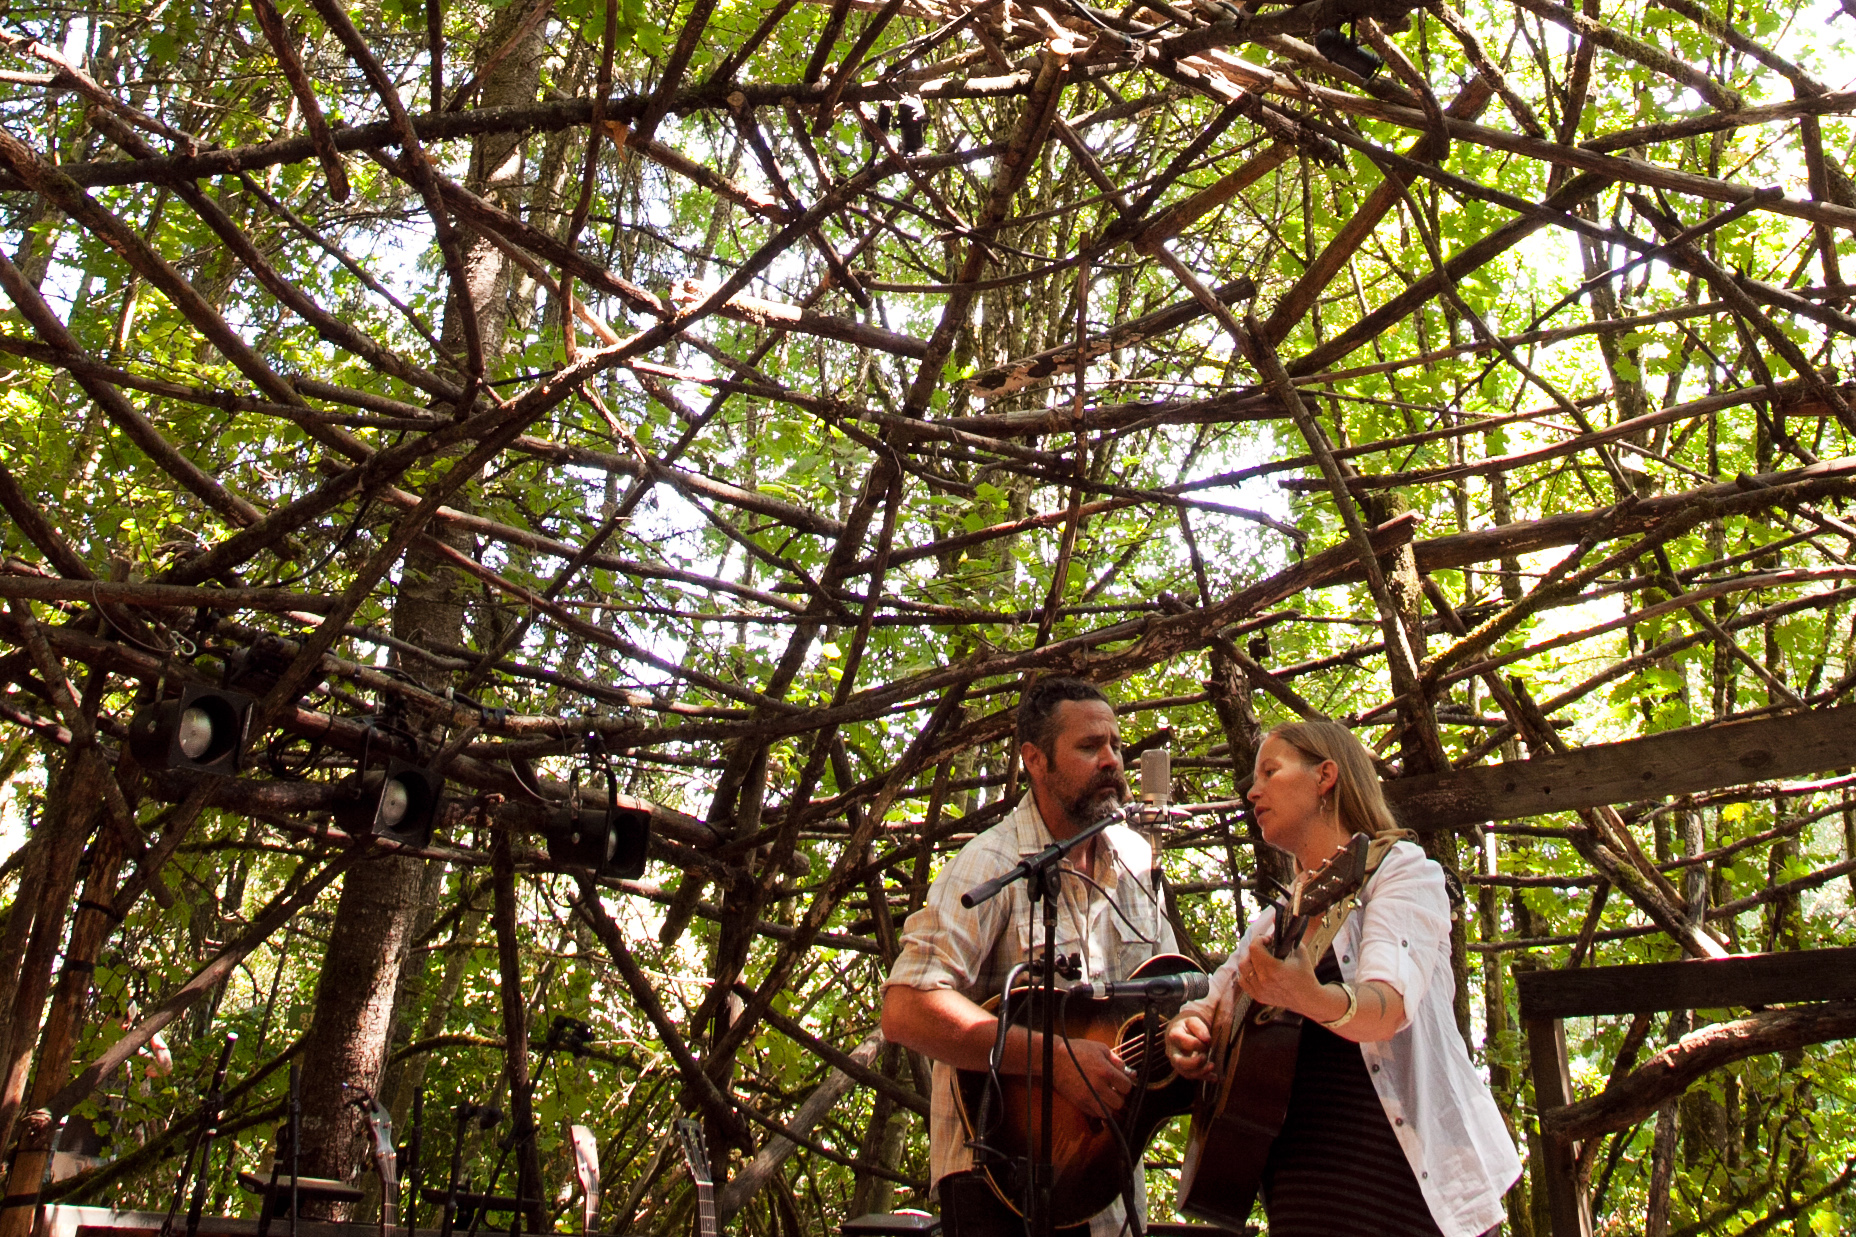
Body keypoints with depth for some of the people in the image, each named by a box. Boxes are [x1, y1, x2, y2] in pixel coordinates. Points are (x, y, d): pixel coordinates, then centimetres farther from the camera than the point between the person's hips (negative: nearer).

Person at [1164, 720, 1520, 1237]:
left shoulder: (1401, 869, -3)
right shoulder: (1275, 919, 18)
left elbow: (1392, 1004, -20)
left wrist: (1311, 999, -41)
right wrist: (1184, 1031, -5)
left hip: (1403, 1172, -5)